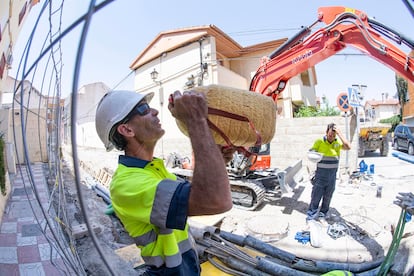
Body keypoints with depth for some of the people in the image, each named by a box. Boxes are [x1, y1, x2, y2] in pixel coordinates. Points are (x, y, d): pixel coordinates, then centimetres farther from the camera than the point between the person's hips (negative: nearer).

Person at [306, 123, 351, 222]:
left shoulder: (338, 143, 0)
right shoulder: (319, 141, -5)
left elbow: (348, 147, -17)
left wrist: (339, 133, -17)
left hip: (332, 176, 3)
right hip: (320, 174, -3)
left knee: (327, 197, 12)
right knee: (316, 196, 0)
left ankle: (322, 215, 28)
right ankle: (310, 217, 9)